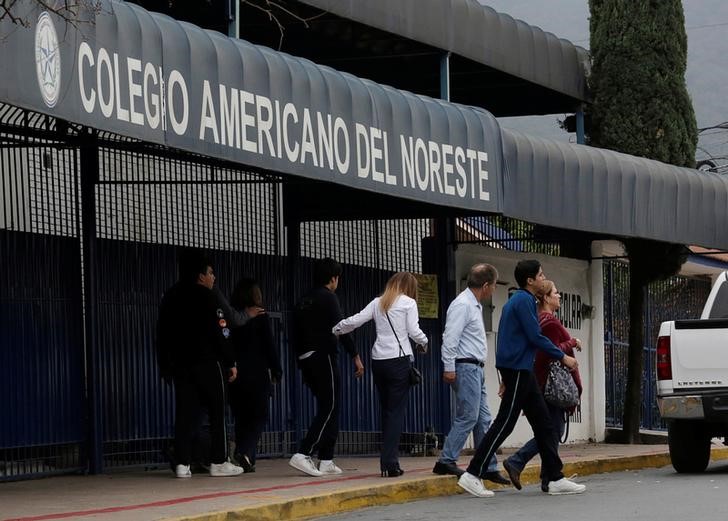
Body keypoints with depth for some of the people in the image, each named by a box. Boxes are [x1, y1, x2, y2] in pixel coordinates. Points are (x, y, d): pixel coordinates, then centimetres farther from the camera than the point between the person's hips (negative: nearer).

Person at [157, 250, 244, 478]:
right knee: (217, 412, 3)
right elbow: (218, 333, -14)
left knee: (185, 413, 4)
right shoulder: (206, 297, -9)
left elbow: (163, 333, 15)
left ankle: (182, 463, -4)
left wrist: (165, 365, 20)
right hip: (208, 363, -6)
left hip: (180, 363, 6)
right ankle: (219, 462, 3)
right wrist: (230, 362, -9)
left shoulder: (170, 297, 12)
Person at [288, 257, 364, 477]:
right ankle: (303, 454, -20)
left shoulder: (303, 302, 18)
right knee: (329, 409, -8)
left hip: (307, 360, 8)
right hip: (324, 357, -8)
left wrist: (301, 365, 21)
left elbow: (295, 336, 18)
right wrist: (355, 356, -13)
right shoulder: (328, 298, -6)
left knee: (327, 409, 13)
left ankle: (326, 460, 8)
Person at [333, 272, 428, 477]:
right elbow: (414, 331, -6)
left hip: (378, 360, 5)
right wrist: (424, 343, 13)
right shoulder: (408, 303, -1)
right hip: (399, 359, -5)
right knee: (396, 411, -3)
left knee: (386, 411, 12)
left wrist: (334, 331, 19)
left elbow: (353, 321, 5)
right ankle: (390, 462, -10)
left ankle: (388, 462, 11)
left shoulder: (378, 303, 11)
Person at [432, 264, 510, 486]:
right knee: (467, 417, -12)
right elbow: (450, 338, -19)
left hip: (475, 368, 10)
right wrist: (449, 367, -22)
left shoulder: (475, 306, 19)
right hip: (465, 367, -10)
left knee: (483, 419, 9)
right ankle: (446, 461, -9)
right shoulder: (462, 305, -13)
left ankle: (489, 467, 10)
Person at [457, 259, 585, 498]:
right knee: (504, 423, -8)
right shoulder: (524, 301, -13)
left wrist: (506, 377, 25)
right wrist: (563, 357, -9)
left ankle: (554, 478, 8)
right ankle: (473, 475, -7)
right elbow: (535, 337, -17)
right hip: (518, 370, -10)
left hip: (521, 370, 10)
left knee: (543, 422, 8)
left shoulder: (517, 300, 17)